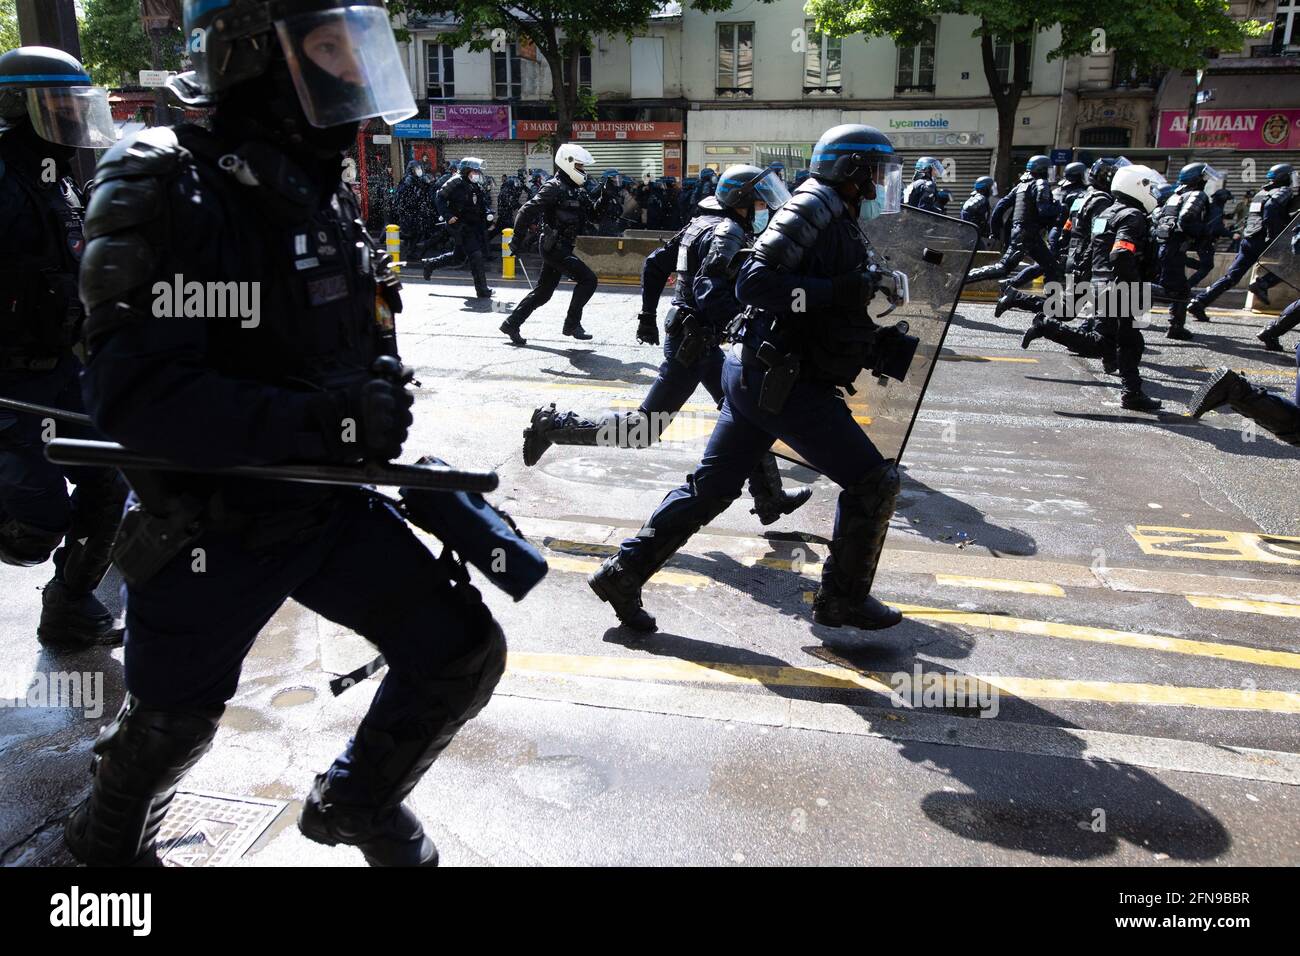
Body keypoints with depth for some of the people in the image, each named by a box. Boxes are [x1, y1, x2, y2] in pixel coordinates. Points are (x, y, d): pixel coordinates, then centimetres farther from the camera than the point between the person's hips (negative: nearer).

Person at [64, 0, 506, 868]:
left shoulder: (320, 192, 6)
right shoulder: (174, 190, -19)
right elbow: (133, 396, -29)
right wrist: (327, 419, -33)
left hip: (334, 509, 6)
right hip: (210, 531, -6)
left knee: (464, 652, 2)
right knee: (172, 723, 15)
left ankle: (359, 799, 30)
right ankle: (110, 841, 51)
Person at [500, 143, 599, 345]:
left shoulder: (577, 190, 16)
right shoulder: (554, 187, -13)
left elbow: (590, 215, 19)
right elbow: (528, 210, -19)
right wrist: (517, 238, -20)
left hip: (562, 248, 9)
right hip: (555, 247, -9)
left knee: (543, 292, 13)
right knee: (588, 279, -13)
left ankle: (511, 324, 21)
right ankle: (572, 324, -6)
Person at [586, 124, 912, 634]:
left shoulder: (841, 224, 20)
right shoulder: (816, 209, -10)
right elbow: (754, 283, -22)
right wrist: (841, 289, -24)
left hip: (755, 377, 10)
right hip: (783, 383, -10)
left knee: (710, 487, 13)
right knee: (873, 481, 0)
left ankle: (623, 573, 18)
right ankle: (843, 597, 14)